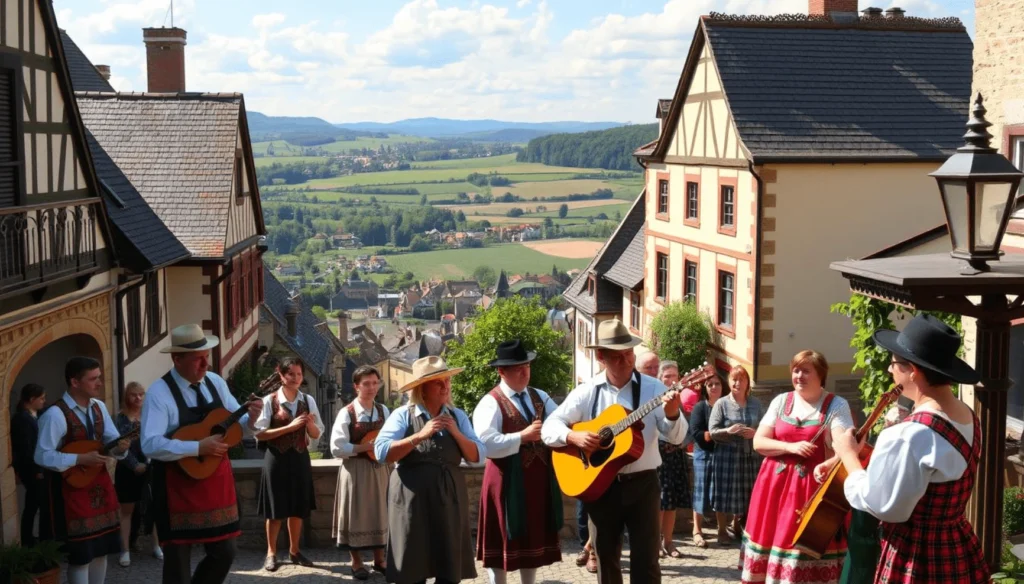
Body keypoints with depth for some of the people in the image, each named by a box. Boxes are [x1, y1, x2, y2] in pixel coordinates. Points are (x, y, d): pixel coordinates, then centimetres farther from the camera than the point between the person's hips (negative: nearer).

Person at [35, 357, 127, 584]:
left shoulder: (99, 407, 5)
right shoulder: (56, 414, -18)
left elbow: (111, 440, 8)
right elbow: (42, 456, -20)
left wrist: (119, 447, -16)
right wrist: (80, 459, -25)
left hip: (99, 484, 7)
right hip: (73, 489, -7)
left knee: (101, 547, 14)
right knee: (81, 554, -2)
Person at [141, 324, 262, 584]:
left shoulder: (216, 382, 5)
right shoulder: (160, 392, -15)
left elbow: (238, 428, 11)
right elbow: (151, 445, -25)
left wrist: (251, 418, -11)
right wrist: (198, 447, -28)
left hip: (217, 482, 6)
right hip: (179, 486, -6)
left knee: (224, 553, 10)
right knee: (178, 559, 4)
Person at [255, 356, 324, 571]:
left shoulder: (308, 401, 4)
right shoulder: (270, 401, -7)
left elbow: (317, 435, 6)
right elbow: (259, 434, -12)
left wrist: (310, 424, -16)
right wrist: (290, 427, -19)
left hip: (300, 458, 3)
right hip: (277, 458, -3)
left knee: (298, 507, 11)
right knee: (276, 509, 4)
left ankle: (294, 551, 24)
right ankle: (271, 553, 17)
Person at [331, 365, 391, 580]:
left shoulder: (383, 411, 5)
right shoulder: (347, 413, -10)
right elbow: (337, 448, -14)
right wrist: (365, 447, -18)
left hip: (380, 468, 4)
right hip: (355, 470, -4)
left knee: (381, 513, 11)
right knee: (356, 514, 3)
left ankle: (379, 559, 25)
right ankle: (357, 562, 18)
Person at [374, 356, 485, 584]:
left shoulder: (458, 416, 10)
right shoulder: (403, 415, -2)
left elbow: (477, 456, 6)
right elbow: (381, 452, -13)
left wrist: (456, 433, -9)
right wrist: (420, 435, -17)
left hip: (449, 497, 4)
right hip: (412, 499, -4)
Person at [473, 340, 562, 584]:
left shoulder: (540, 397, 11)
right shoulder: (491, 403, -10)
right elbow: (486, 444, -22)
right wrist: (523, 436, -19)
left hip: (539, 478, 6)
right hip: (508, 479, -6)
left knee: (534, 537, 16)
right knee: (504, 539, 5)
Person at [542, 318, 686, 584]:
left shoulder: (653, 388, -2)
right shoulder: (587, 392, -1)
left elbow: (677, 437, -6)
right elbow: (549, 427, -1)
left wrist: (672, 415, -27)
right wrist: (574, 436, -20)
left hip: (643, 484, -1)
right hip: (600, 485, 1)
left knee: (646, 560, 0)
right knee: (606, 559, 11)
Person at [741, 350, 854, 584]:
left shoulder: (836, 405, -5)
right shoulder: (781, 401, 6)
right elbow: (758, 442, 3)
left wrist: (826, 465, -38)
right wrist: (790, 447, -13)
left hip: (813, 485, -4)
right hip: (775, 482, 4)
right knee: (770, 537, 7)